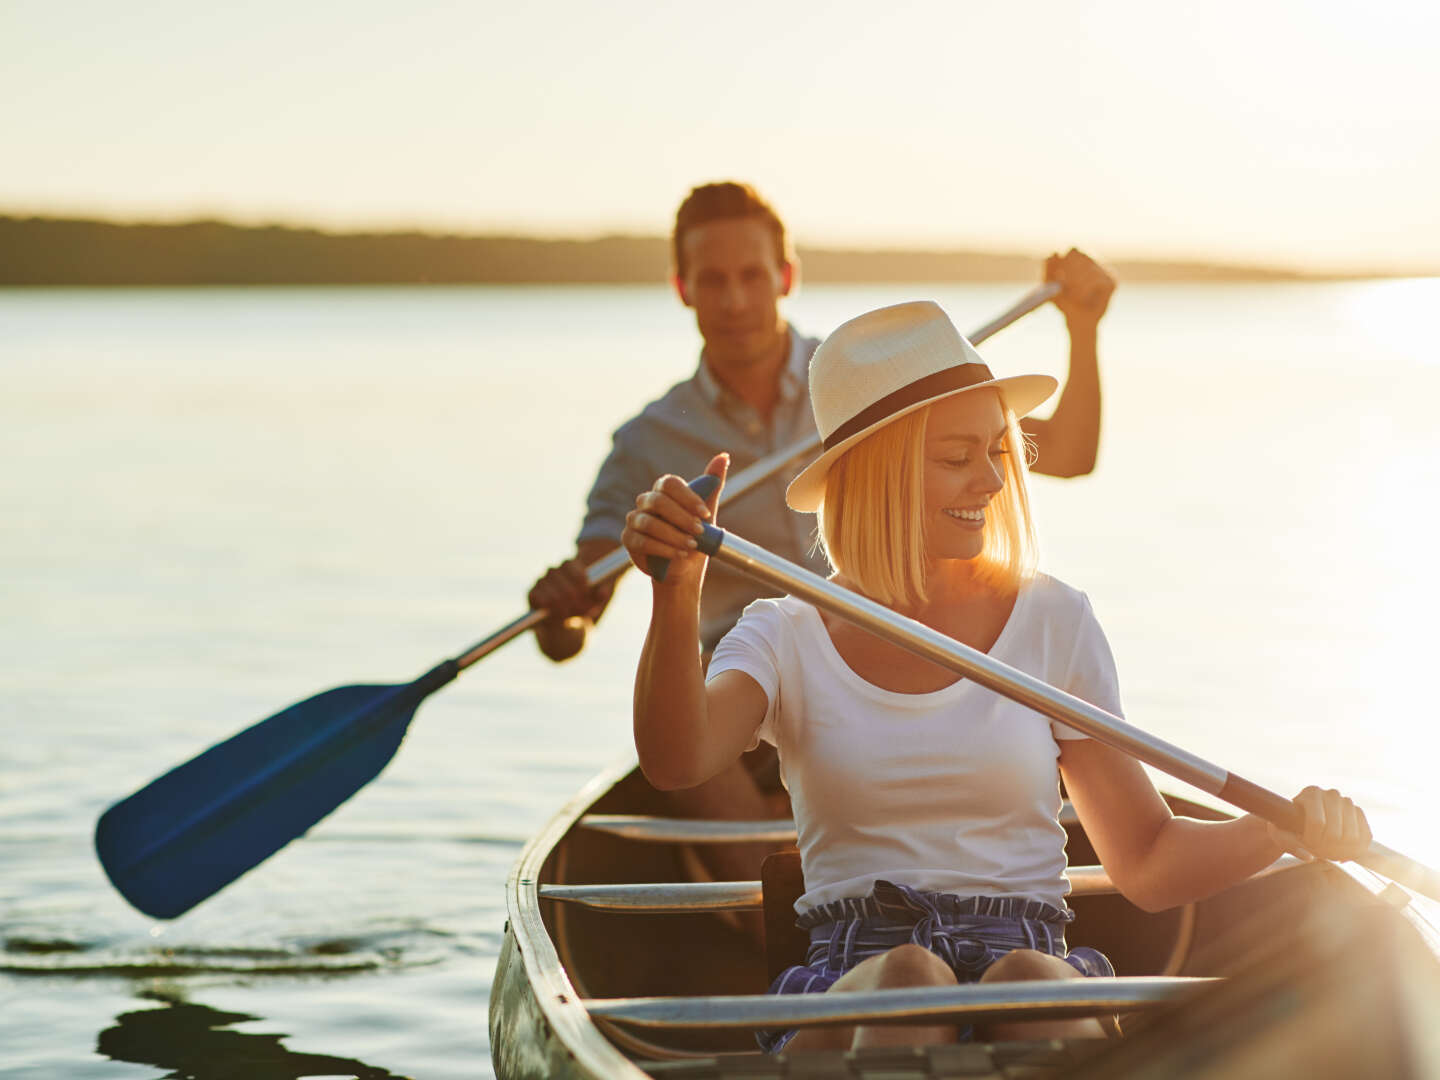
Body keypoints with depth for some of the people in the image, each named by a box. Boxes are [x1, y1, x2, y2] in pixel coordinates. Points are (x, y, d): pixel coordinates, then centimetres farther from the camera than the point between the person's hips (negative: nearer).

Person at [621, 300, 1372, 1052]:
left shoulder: (1054, 622, 12)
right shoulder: (787, 637, 8)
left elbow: (1146, 862, 13)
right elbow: (676, 762, -14)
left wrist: (1286, 830, -6)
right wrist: (677, 596, -32)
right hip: (848, 987, -1)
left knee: (1028, 982, -35)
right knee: (907, 977, -36)